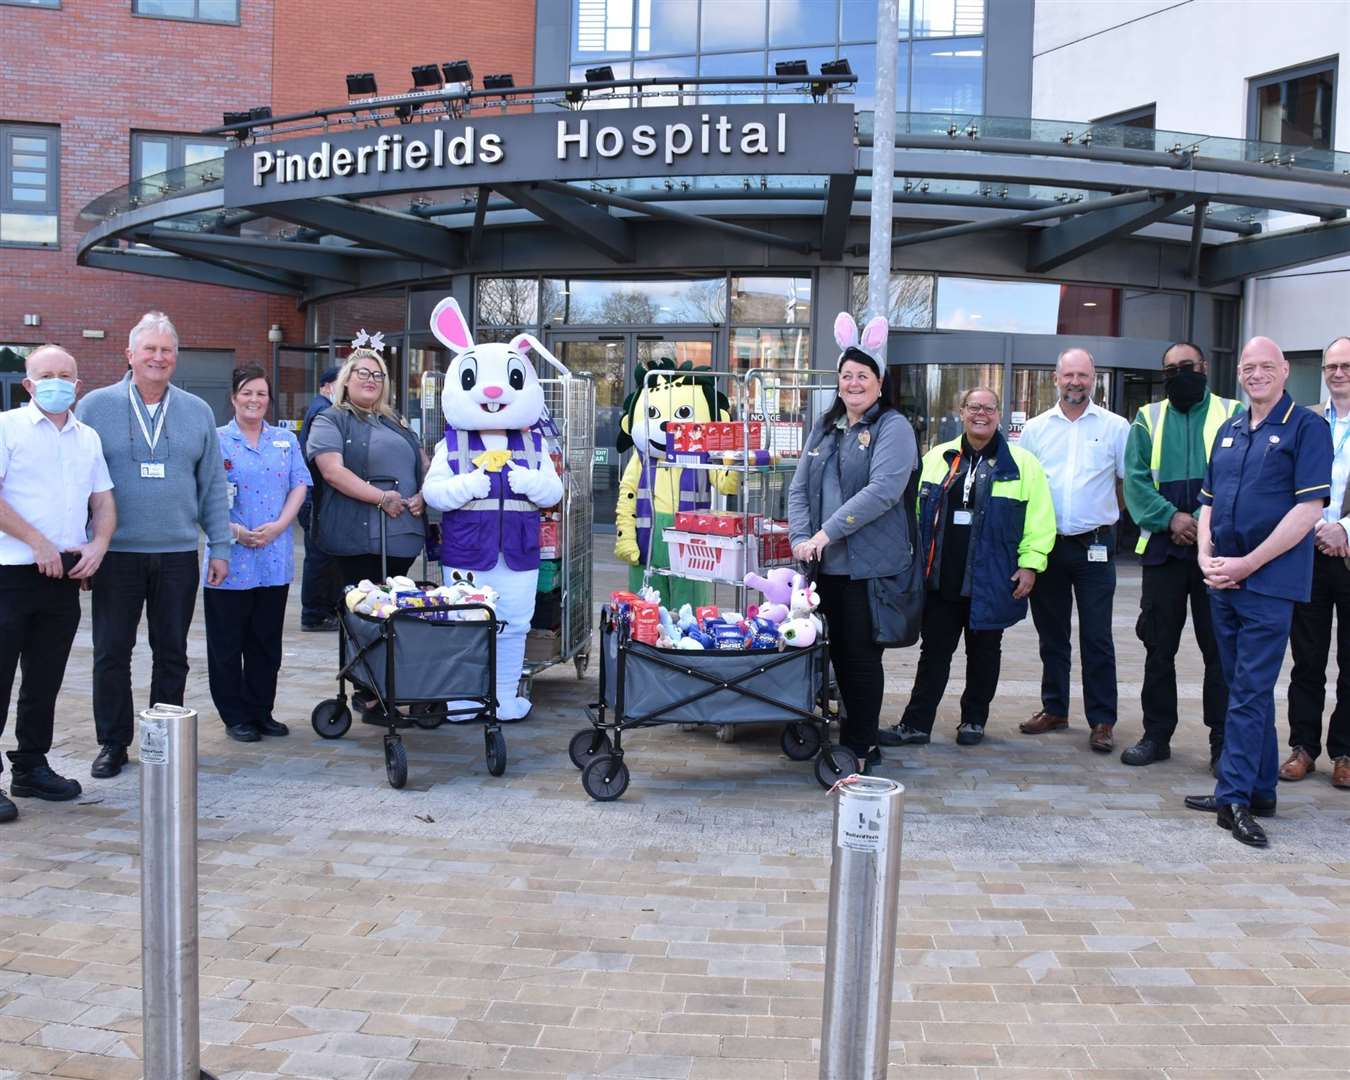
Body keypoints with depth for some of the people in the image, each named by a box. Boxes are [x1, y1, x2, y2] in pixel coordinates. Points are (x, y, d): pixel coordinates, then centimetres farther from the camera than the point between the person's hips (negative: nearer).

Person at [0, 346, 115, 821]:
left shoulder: (88, 439, 15)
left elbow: (103, 501, 16)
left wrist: (97, 546, -2)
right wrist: (38, 543, -15)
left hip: (65, 575, 5)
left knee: (45, 682, 12)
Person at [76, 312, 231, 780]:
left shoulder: (197, 412, 8)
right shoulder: (96, 406, 1)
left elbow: (213, 486, 9)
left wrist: (220, 546, 4)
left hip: (178, 555, 2)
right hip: (116, 553, -2)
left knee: (172, 653, 9)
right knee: (111, 653, 5)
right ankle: (113, 742, 18)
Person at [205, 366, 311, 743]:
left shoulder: (286, 440, 12)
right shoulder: (217, 440, 0)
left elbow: (299, 486, 6)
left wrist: (279, 525, -9)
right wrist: (234, 531, -17)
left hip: (275, 559, 4)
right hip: (231, 559, -3)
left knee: (267, 640, 10)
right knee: (227, 641, 3)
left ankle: (261, 711, 21)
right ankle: (235, 716, 13)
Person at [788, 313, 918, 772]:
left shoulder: (893, 428, -5)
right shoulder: (825, 428, 16)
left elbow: (882, 490, -18)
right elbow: (799, 487, 12)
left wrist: (827, 532, -20)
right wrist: (801, 537, -5)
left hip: (869, 565, -6)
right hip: (827, 563, 6)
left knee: (862, 655, -1)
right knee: (839, 651, 13)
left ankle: (864, 747, 11)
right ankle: (849, 731, 27)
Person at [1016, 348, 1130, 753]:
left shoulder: (1115, 427, 1)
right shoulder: (1035, 429, 7)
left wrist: (1113, 516, 0)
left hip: (1094, 545, -3)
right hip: (1046, 545, 3)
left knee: (1097, 638, -1)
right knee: (1051, 635, 12)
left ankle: (1102, 720, 7)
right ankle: (1054, 710, 24)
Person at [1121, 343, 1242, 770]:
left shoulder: (1232, 415, 5)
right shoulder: (1148, 419, 11)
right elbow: (1135, 480, 0)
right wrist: (1171, 517, -15)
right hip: (1164, 547, 2)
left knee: (1221, 647, 1)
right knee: (1159, 646, 8)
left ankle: (1224, 742, 10)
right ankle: (1156, 735, 18)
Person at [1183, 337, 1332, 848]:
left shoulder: (1307, 427, -6)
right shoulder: (1229, 431, 14)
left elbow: (1308, 508, -13)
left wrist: (1246, 564, -16)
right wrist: (1206, 556, 0)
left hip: (1269, 581, -6)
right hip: (1223, 580, 7)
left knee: (1250, 691, -6)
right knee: (1249, 688, 13)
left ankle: (1234, 795, -1)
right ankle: (1260, 791, 22)